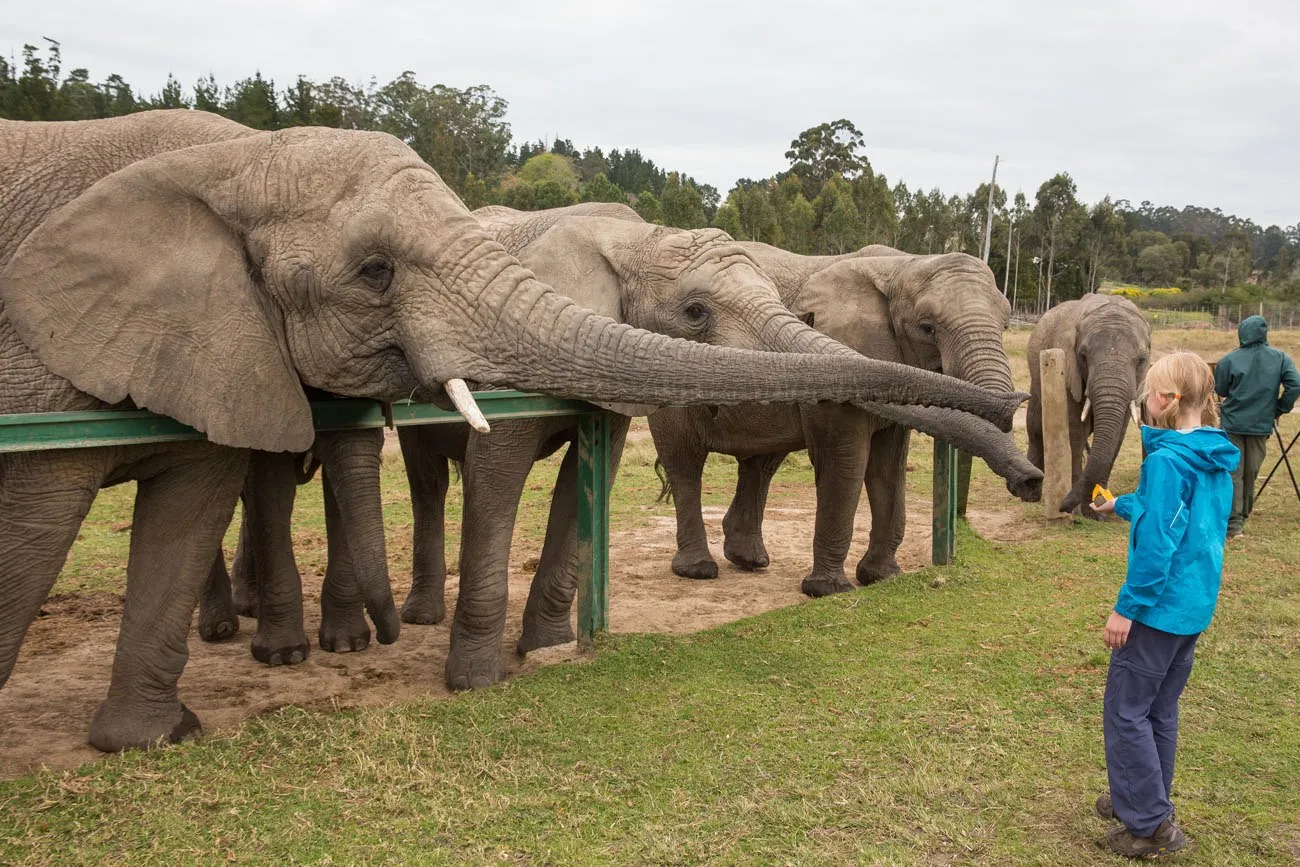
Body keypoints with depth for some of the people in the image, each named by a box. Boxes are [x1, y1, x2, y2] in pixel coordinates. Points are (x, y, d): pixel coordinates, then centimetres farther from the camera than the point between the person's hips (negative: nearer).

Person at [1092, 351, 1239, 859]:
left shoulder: (1168, 460, -21)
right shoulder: (1216, 461, 8)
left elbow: (1157, 543, -23)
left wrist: (1127, 607, -18)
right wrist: (1124, 505, 38)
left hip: (1162, 604, -9)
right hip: (1196, 607, 9)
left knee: (1126, 711, 1)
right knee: (1160, 709, 19)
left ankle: (1151, 826, 5)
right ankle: (1144, 799, 31)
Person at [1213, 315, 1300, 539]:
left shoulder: (1229, 360, -9)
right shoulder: (1280, 358, -3)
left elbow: (1220, 390, 0)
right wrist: (1279, 410, 2)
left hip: (1233, 424, -2)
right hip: (1262, 425, 2)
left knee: (1233, 473, -1)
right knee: (1251, 473, 15)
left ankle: (1234, 522, -11)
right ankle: (1243, 517, 28)